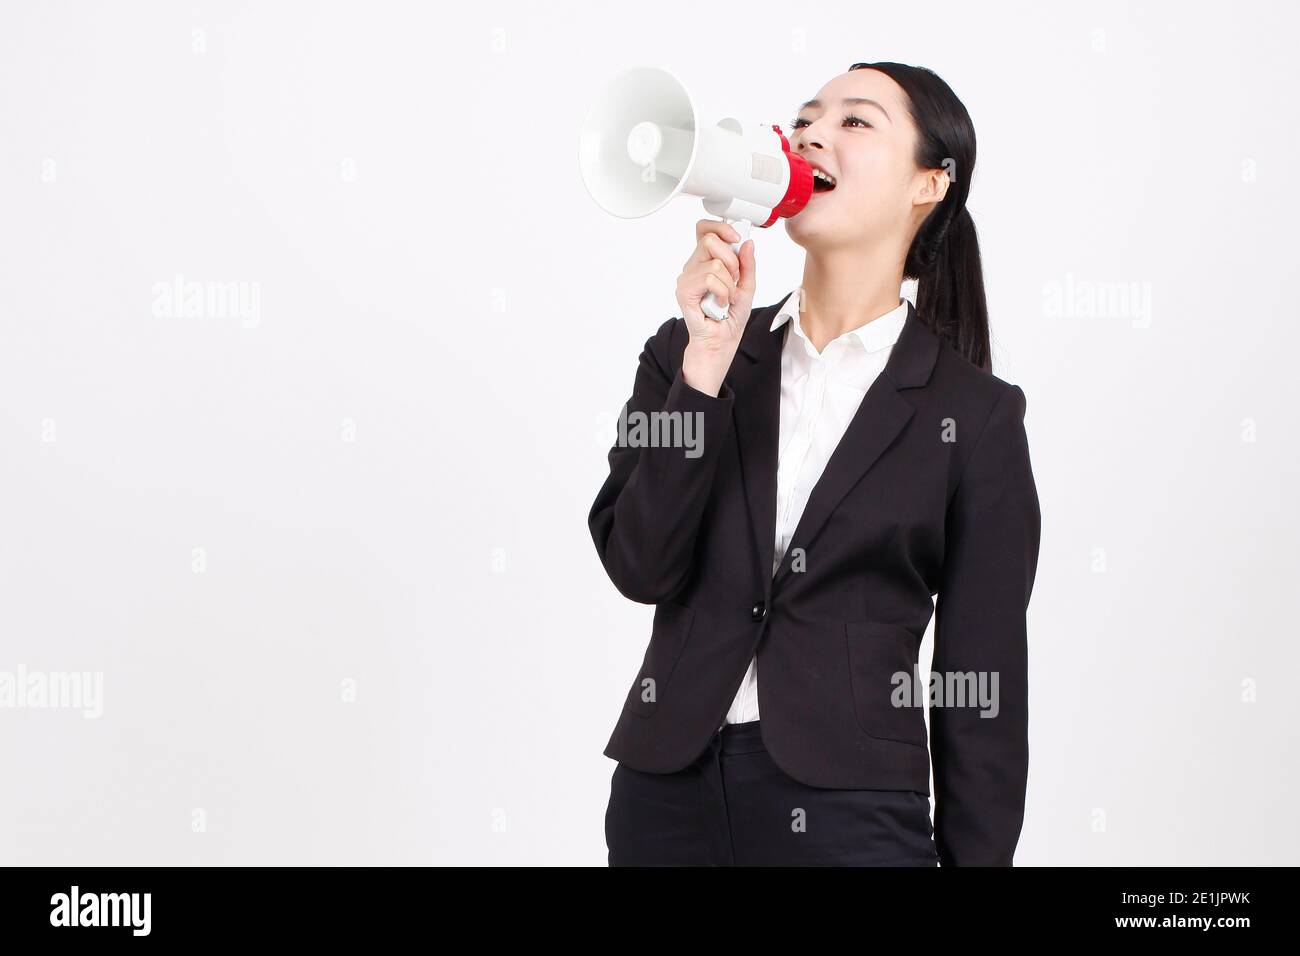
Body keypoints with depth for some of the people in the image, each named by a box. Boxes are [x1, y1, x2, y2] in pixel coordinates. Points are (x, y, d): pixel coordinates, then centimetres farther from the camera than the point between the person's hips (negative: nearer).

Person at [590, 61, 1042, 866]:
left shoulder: (976, 414, -3)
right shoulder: (688, 353, 4)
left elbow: (984, 682, -2)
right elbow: (639, 566, -7)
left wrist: (977, 856, -5)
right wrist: (706, 364, -14)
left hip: (850, 810, -2)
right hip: (667, 793, 3)